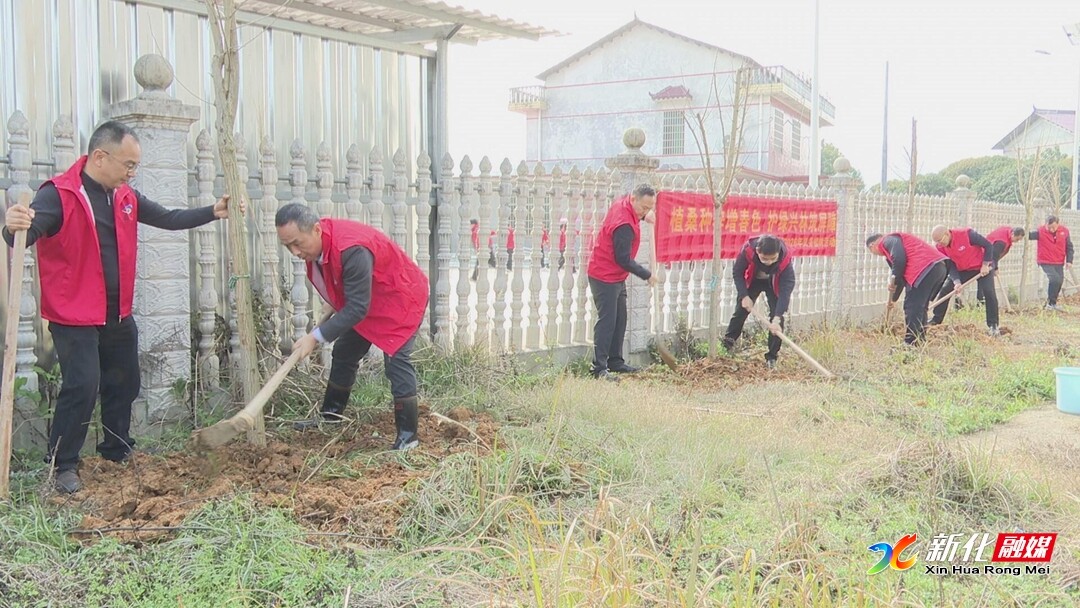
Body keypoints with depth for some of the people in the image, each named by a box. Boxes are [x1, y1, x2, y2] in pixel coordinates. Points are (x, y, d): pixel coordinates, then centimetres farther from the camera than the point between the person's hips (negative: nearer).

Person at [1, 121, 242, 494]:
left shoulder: (125, 197, 5)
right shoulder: (59, 194, -17)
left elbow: (168, 219, 16)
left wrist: (213, 213, 8)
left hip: (118, 316, 8)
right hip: (74, 317, -8)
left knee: (124, 385, 17)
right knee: (81, 386, -12)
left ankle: (117, 452, 35)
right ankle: (63, 465, 5)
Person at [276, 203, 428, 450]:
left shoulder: (352, 251, -40)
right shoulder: (316, 243, -12)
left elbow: (357, 308, -37)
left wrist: (316, 337, -37)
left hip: (400, 300, -9)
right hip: (363, 300, 9)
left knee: (396, 360, -16)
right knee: (344, 353, 15)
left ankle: (408, 435, -8)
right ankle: (331, 413, 33)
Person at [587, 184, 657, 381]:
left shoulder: (621, 204, 1)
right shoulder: (624, 225, -27)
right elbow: (624, 260, -24)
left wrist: (641, 217, 9)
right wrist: (647, 275, -13)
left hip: (617, 278, 10)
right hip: (605, 278, -10)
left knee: (619, 320, 14)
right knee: (606, 321, -10)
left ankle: (615, 362, 22)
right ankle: (599, 368, -9)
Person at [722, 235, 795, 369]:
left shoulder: (785, 259, -40)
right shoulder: (748, 250, -39)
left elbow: (786, 289, -41)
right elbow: (737, 273, -19)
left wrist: (777, 318, -46)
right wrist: (744, 296, -24)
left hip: (775, 283, -1)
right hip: (753, 280, 1)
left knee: (776, 316, -11)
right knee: (741, 310, 3)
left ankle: (771, 358, -3)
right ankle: (727, 344, 24)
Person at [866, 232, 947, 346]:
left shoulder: (888, 240, 3)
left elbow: (900, 259, -17)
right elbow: (902, 275, 38)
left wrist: (893, 279, -4)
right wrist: (893, 299, 44)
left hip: (925, 269, -10)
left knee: (912, 308, -6)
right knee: (919, 308, 17)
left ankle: (910, 344, -6)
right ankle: (920, 341, 20)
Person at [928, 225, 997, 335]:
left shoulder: (966, 234, -30)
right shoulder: (941, 247, -14)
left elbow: (988, 246, -20)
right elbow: (950, 266, -12)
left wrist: (985, 265, -20)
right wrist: (957, 282, -26)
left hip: (983, 268, -5)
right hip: (963, 270, 5)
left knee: (989, 292, -19)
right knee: (945, 289, -4)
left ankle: (993, 326, -10)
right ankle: (936, 319, 8)